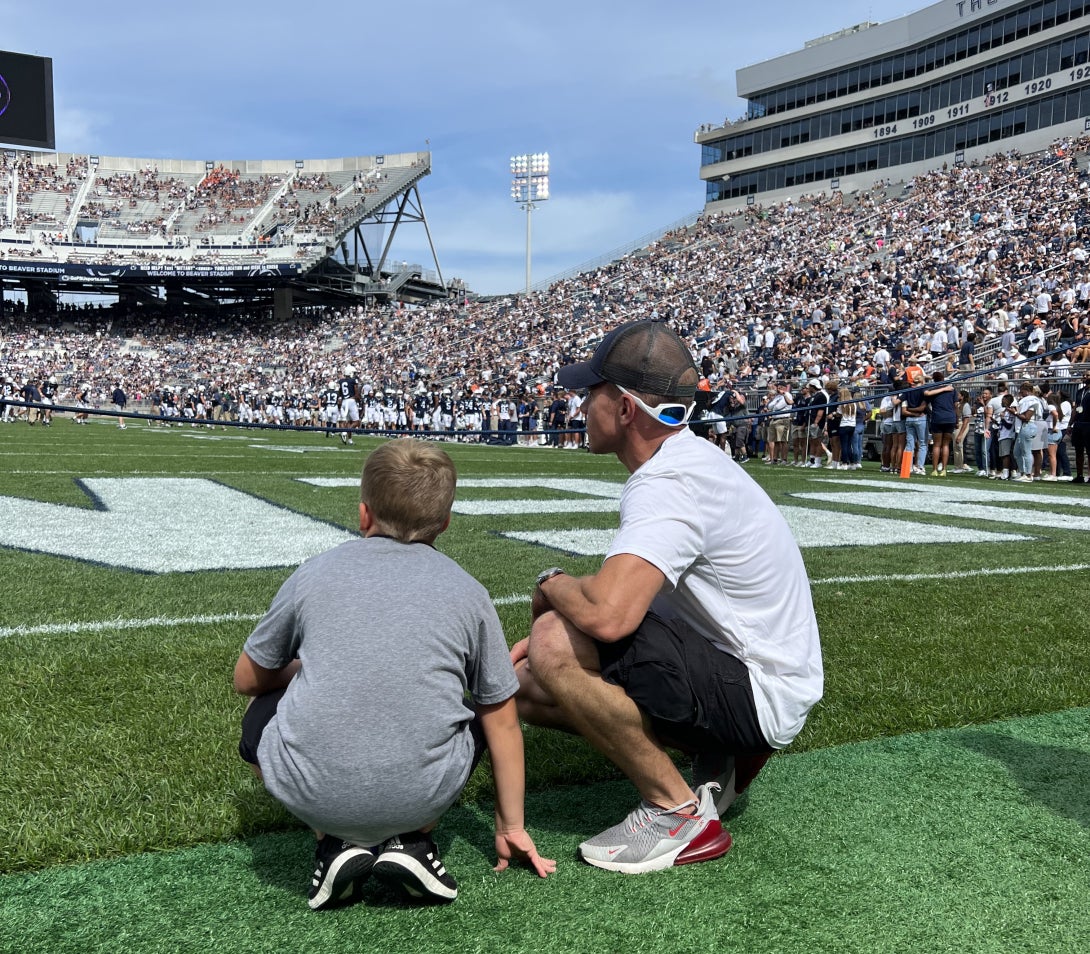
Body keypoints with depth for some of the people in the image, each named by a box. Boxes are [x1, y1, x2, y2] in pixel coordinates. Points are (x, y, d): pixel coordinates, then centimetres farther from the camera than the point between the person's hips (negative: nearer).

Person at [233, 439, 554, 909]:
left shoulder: (313, 574, 5)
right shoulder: (468, 592, 6)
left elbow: (246, 679, 18)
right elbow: (502, 721, 13)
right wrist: (511, 828, 26)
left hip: (313, 795, 0)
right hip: (424, 796, 1)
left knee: (261, 712, 30)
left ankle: (337, 843, 10)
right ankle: (411, 841, 9)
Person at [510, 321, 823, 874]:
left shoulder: (670, 484, -26)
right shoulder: (687, 459, 7)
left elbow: (607, 614, -41)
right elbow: (627, 597, 15)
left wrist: (552, 585, -18)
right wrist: (547, 630, 2)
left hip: (761, 698, -10)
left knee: (557, 646, -27)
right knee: (524, 686, 6)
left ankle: (679, 814, -10)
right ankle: (712, 758, 10)